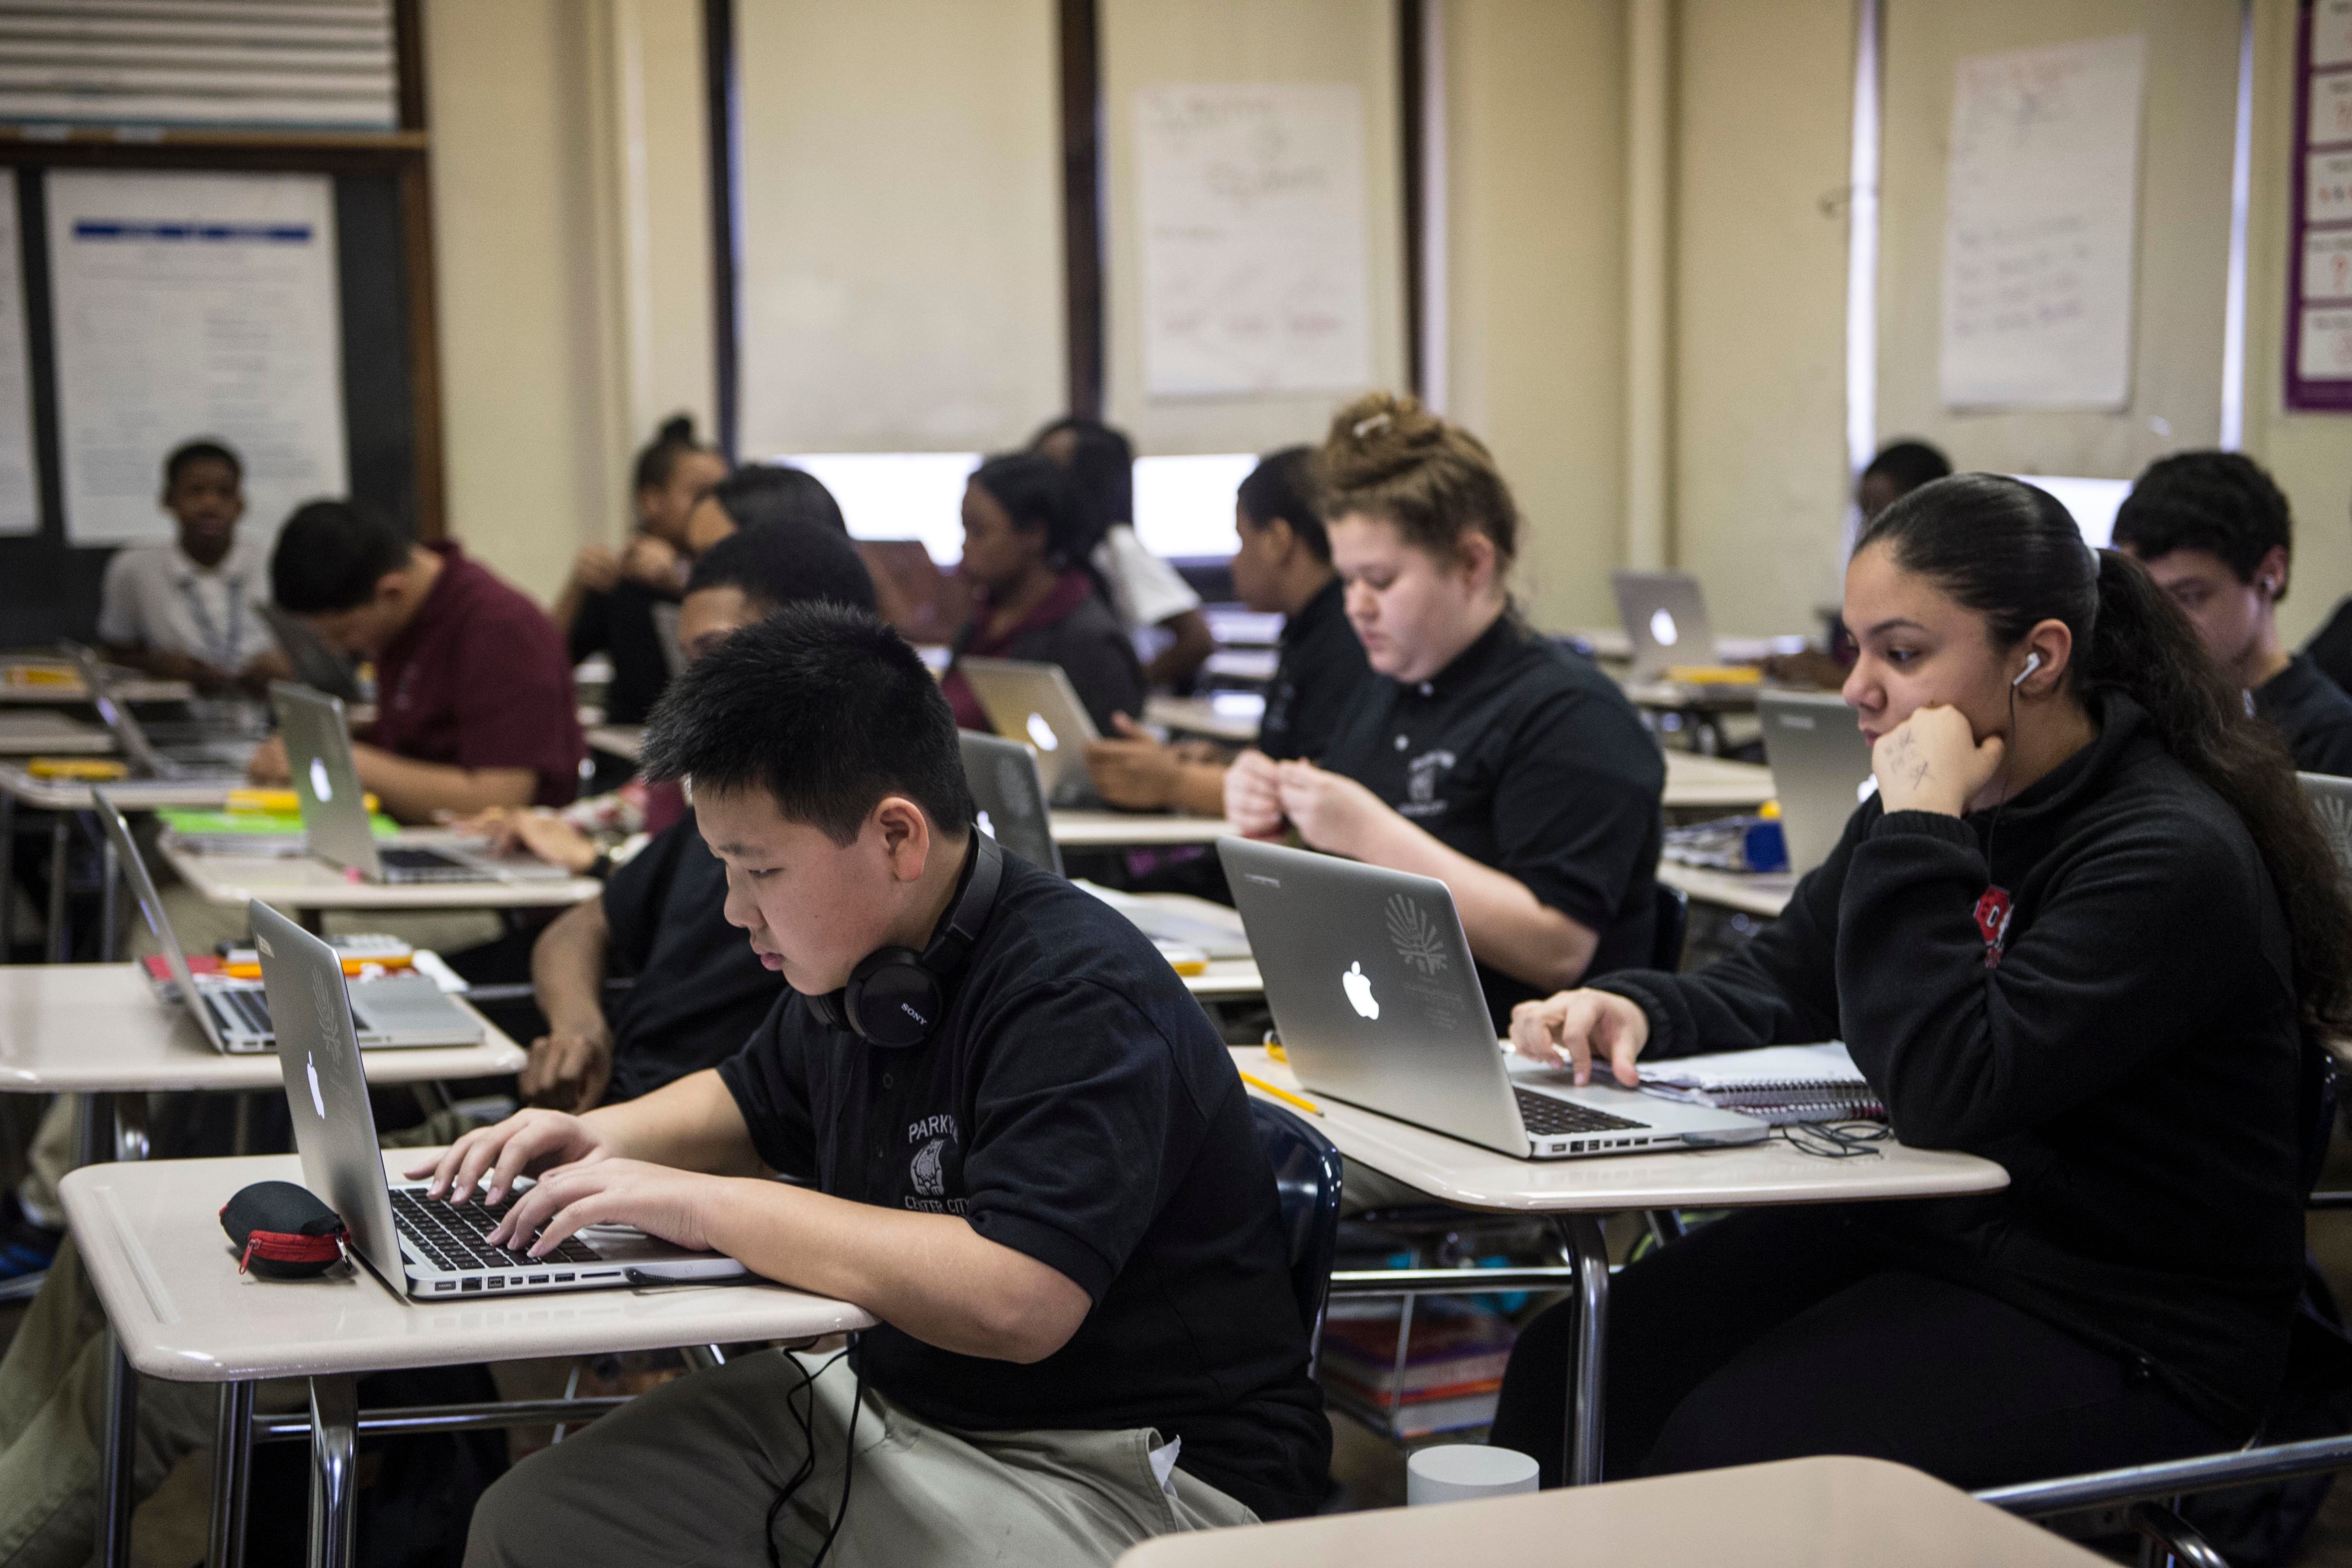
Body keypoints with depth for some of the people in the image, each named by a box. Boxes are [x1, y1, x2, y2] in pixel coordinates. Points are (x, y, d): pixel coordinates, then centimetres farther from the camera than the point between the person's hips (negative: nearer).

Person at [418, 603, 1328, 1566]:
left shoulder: (1083, 998, -23)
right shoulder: (854, 965, 6)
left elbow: (1015, 1302, -36)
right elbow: (757, 1103, 30)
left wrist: (708, 1206, -28)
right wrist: (610, 1140, 7)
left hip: (1125, 1474, -9)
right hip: (888, 1397, 9)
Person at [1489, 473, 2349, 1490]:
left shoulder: (2172, 857, -21)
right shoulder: (1940, 807, 6)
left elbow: (1948, 1096, -30)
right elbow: (1777, 986, 12)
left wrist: (1920, 834, -27)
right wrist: (1633, 1012, -9)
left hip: (2117, 1330, -8)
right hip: (1917, 1227, 8)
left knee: (1725, 1448, -25)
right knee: (1566, 1363, -9)